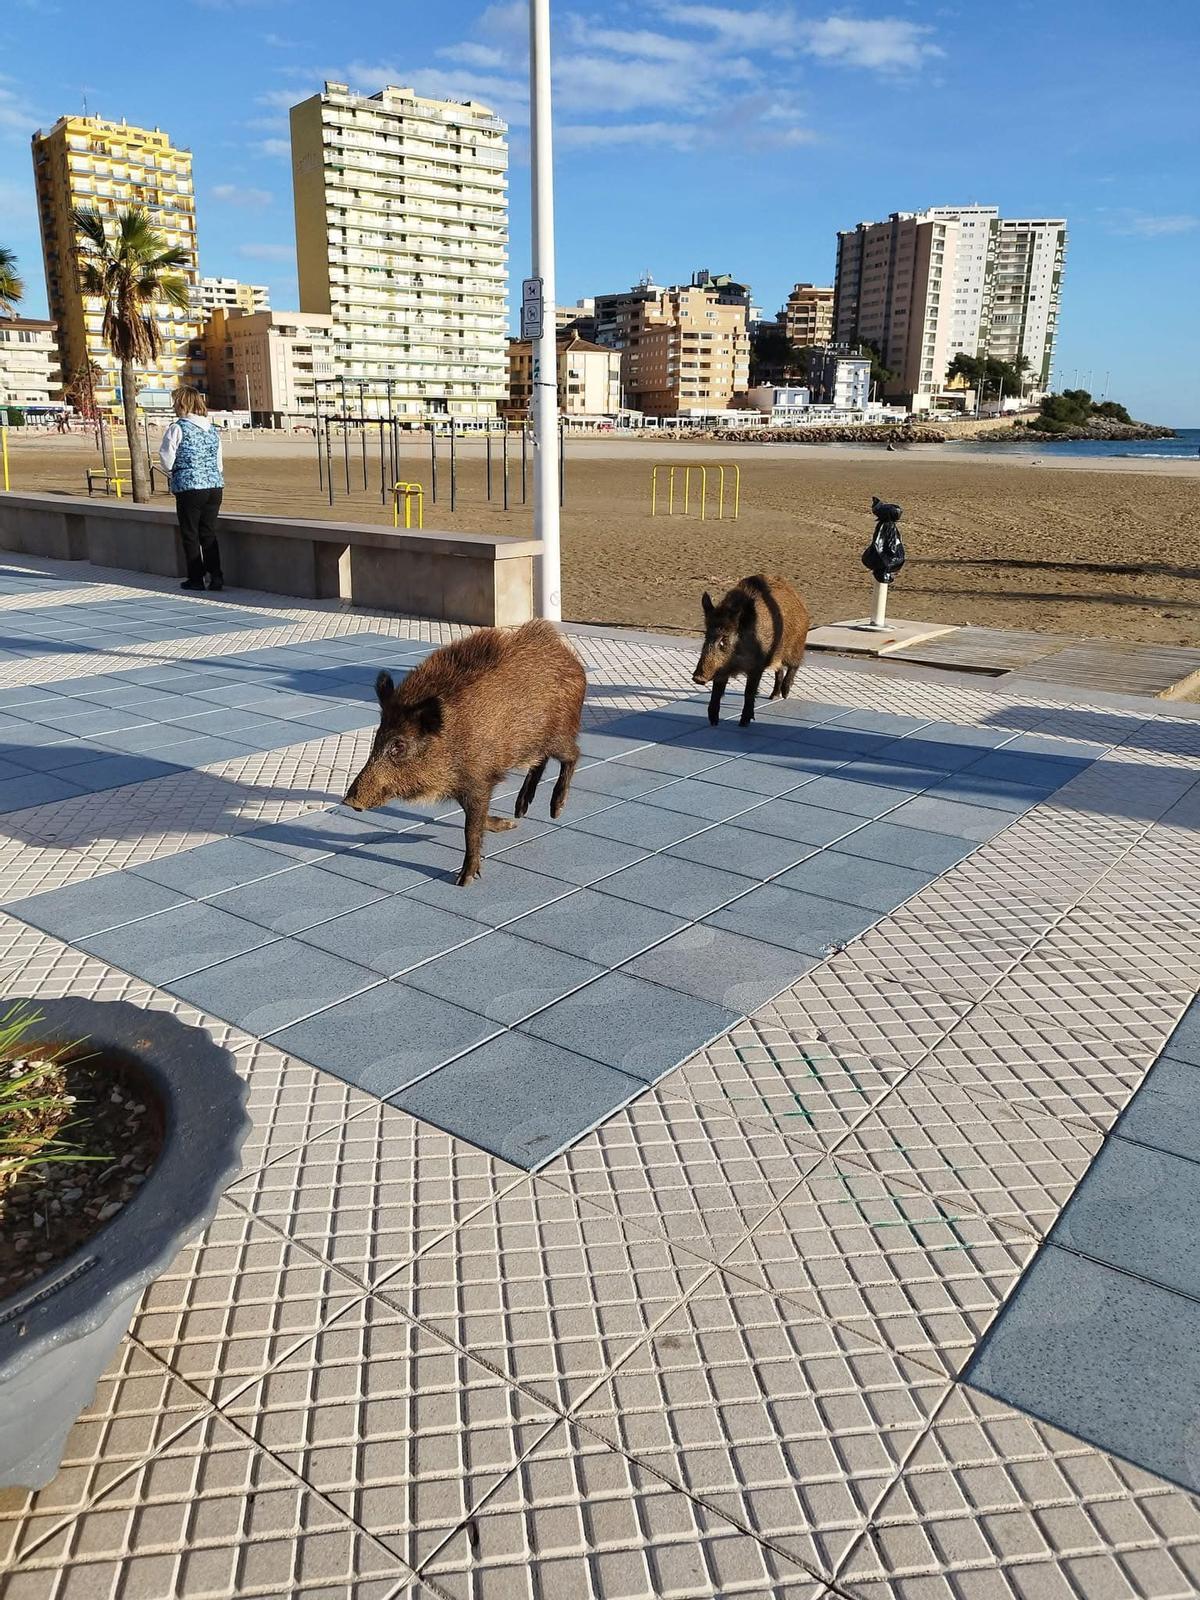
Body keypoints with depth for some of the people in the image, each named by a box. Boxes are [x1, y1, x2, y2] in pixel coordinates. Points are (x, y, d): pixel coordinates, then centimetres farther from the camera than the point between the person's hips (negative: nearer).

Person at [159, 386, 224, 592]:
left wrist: (171, 474, 12)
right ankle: (216, 576, 5)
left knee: (190, 535, 5)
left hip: (189, 488, -5)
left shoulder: (178, 428, -8)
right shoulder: (212, 429, 11)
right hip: (215, 486, 5)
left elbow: (166, 455, -6)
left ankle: (196, 578, 8)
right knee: (209, 533, 11)